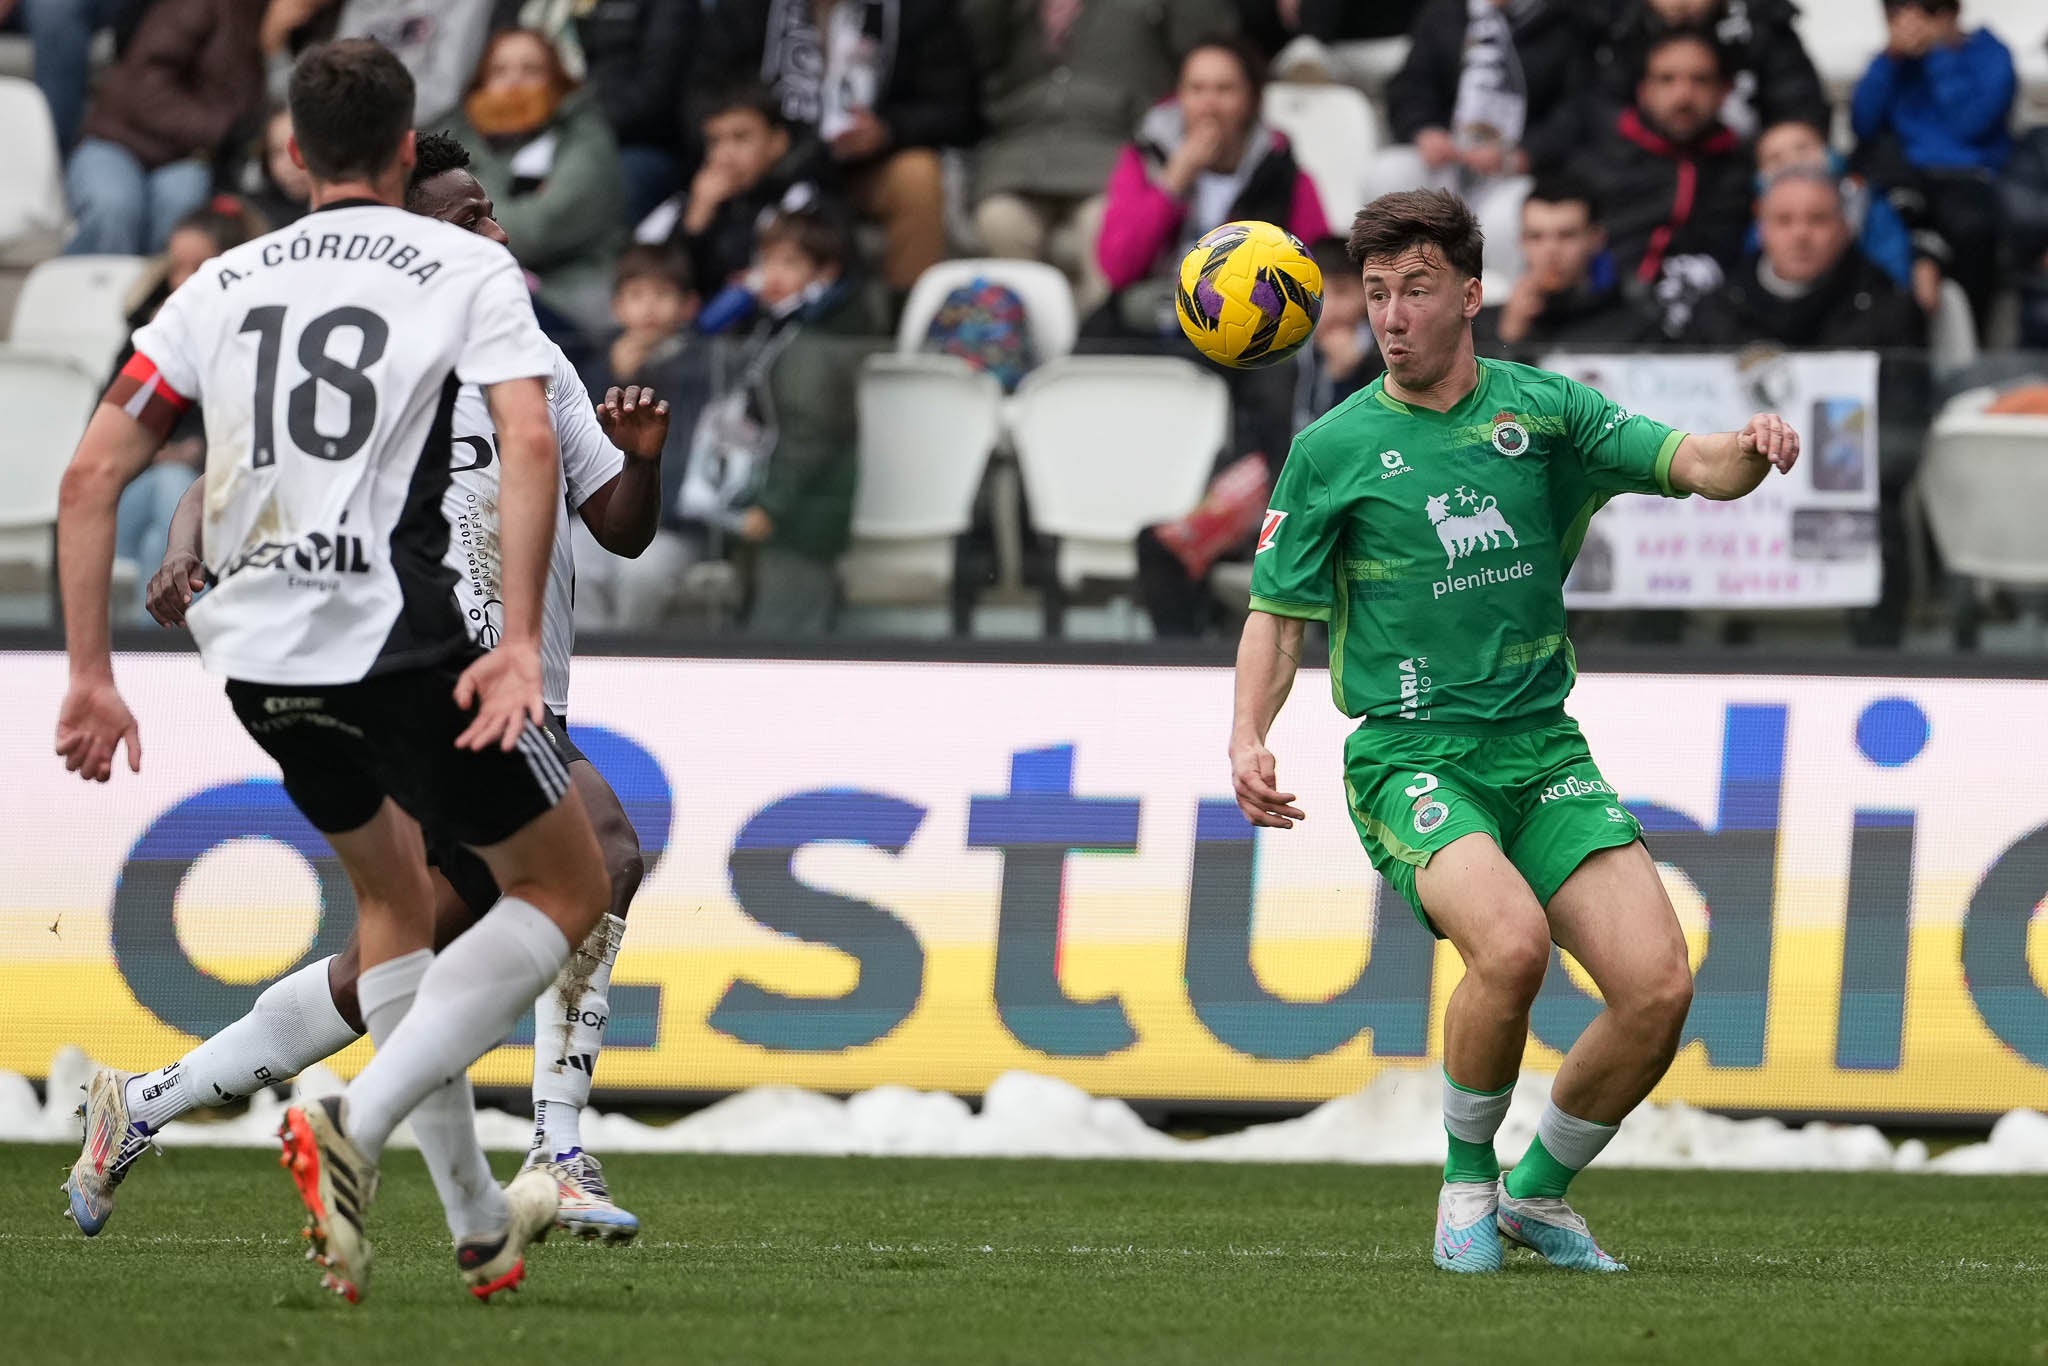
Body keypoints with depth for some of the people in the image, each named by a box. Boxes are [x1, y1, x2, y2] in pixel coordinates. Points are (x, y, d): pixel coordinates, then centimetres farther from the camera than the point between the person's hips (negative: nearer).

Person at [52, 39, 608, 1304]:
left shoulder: (221, 283, 15)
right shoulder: (466, 266, 3)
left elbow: (92, 474, 9)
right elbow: (531, 443, -14)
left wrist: (91, 673, 11)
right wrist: (522, 642, -17)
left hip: (257, 659, 5)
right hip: (401, 645, -5)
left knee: (396, 890, 27)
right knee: (567, 891, 9)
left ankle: (478, 1223, 26)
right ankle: (356, 1125, -11)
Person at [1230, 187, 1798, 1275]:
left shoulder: (1545, 410, 8)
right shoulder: (1333, 450, 3)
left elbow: (1694, 466, -2)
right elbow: (1278, 611, 8)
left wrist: (1751, 449, -25)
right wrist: (1247, 737, -9)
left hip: (1542, 750, 3)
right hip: (1411, 756, -3)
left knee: (1658, 984, -13)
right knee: (1510, 940, -31)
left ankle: (1538, 1191, 12)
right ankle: (1466, 1179, -5)